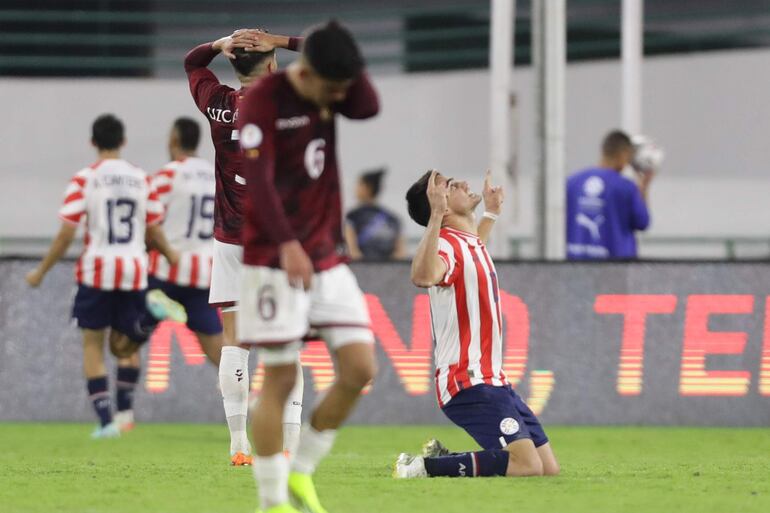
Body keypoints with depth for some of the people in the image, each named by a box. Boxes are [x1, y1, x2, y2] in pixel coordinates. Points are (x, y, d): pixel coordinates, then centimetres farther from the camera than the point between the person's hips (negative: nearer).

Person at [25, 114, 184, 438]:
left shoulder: (84, 180, -4)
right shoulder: (142, 180, 6)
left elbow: (66, 233, -6)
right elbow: (154, 232, 9)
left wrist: (41, 272, 4)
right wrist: (172, 256, 28)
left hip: (97, 269, -3)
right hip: (135, 270, 3)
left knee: (93, 345, 7)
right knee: (124, 345, 17)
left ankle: (105, 420, -2)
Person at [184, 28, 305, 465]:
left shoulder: (217, 103, 0)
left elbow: (192, 61, 21)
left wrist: (223, 44, 3)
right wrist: (279, 42, -4)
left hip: (230, 239, 2)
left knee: (234, 342, 6)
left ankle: (239, 446, 3)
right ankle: (291, 446, -4)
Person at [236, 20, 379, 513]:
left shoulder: (330, 92, 7)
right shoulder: (263, 100, -13)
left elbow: (370, 107, -12)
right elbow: (256, 180, -20)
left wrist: (343, 54, -13)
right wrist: (287, 245, -30)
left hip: (328, 257, 7)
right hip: (275, 258, -6)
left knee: (360, 367, -3)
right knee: (280, 380, -6)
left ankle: (302, 473, 12)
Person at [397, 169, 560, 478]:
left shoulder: (469, 243, 15)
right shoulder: (446, 244, -14)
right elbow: (423, 276, -40)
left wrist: (491, 213, 46)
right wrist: (435, 215, -43)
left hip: (491, 380, 10)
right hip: (469, 383, -10)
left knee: (548, 468, 5)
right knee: (527, 464, -23)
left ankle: (443, 458, 12)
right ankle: (424, 467, -13)